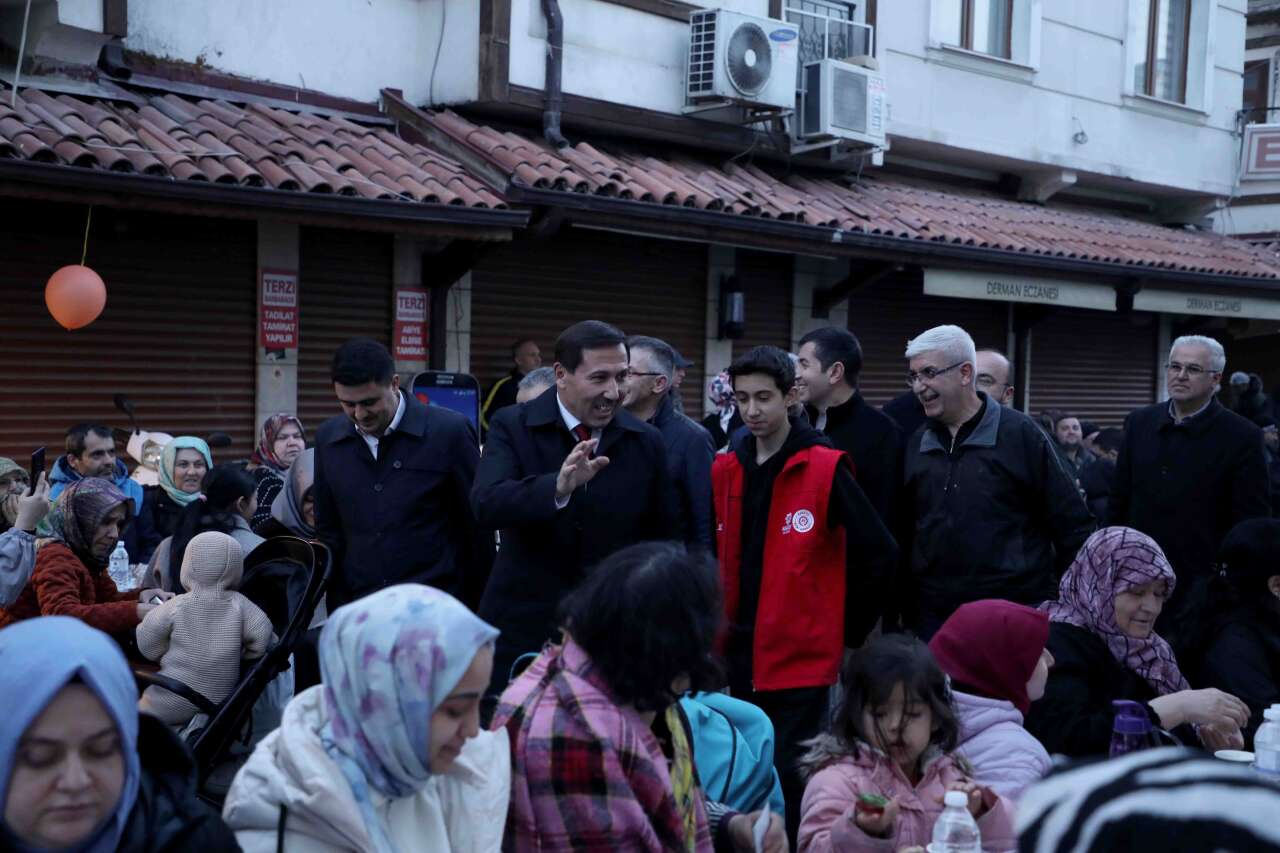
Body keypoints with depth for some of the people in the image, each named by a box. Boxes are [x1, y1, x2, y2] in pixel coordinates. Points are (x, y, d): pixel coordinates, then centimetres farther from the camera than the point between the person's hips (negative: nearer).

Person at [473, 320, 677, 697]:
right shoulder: (512, 427, -6)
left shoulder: (646, 442, 1)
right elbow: (486, 505, -22)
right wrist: (559, 485, -39)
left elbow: (666, 541, 9)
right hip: (523, 629, -1)